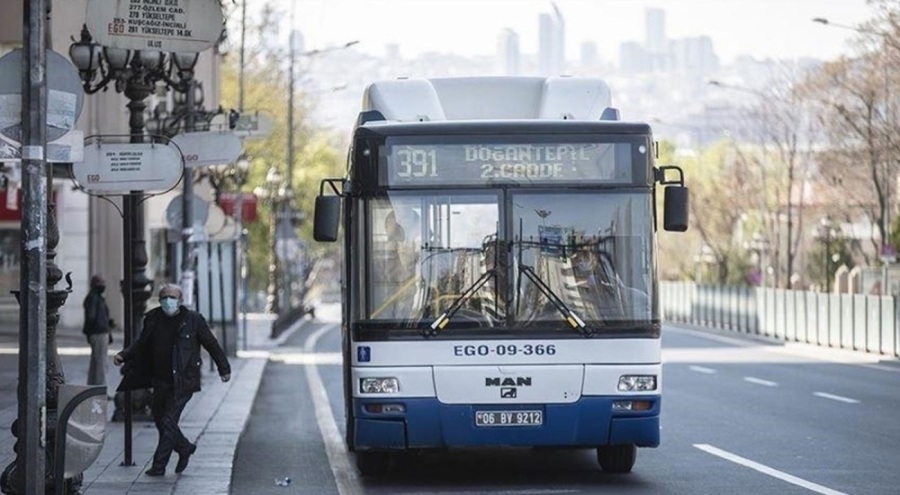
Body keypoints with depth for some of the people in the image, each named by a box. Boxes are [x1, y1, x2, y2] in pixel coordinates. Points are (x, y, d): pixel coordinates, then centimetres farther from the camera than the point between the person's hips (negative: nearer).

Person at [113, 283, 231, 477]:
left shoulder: (193, 320, -7)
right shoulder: (153, 319, 4)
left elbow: (211, 344, 2)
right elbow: (141, 344, 13)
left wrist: (224, 369, 6)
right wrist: (123, 356, -3)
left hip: (182, 382, -6)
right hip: (160, 381, 6)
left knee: (168, 421, -9)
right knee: (159, 418, 14)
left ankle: (159, 465, -3)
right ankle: (185, 448, 37)